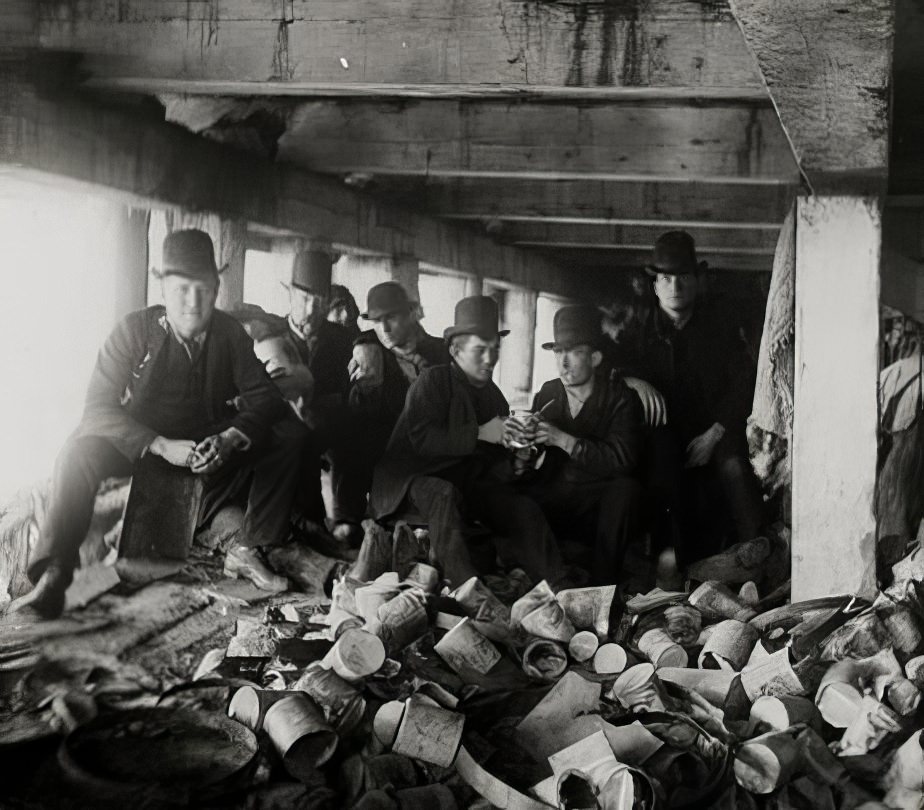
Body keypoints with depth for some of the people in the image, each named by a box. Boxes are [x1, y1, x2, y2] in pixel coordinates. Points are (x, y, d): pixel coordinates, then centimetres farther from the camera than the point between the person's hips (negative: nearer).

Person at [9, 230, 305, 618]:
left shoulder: (230, 333, -6)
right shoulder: (135, 329, -14)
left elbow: (264, 398, -7)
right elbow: (98, 407, -20)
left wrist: (229, 438, -30)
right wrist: (162, 445, -34)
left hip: (209, 450, 3)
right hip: (141, 447, -3)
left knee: (287, 440, -17)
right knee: (81, 449, -34)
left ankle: (247, 552, -11)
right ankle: (52, 579, -36)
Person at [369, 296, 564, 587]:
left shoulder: (493, 395, 14)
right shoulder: (433, 381, -6)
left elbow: (497, 463, 14)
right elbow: (422, 438, -20)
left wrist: (517, 443, -9)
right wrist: (480, 434, -19)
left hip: (469, 483, 6)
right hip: (420, 478, -6)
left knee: (525, 509, -17)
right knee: (444, 495, -38)